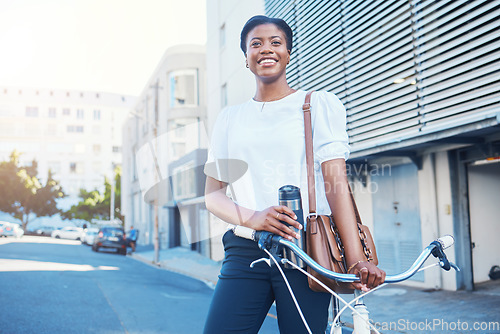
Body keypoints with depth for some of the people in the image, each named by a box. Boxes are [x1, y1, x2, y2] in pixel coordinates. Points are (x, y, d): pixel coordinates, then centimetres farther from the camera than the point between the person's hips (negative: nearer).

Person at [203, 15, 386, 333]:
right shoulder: (230, 118, 16)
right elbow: (213, 194, 11)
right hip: (245, 253, 2)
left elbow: (336, 181, -3)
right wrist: (251, 217, -10)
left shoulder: (320, 104, 8)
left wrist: (356, 258, -15)